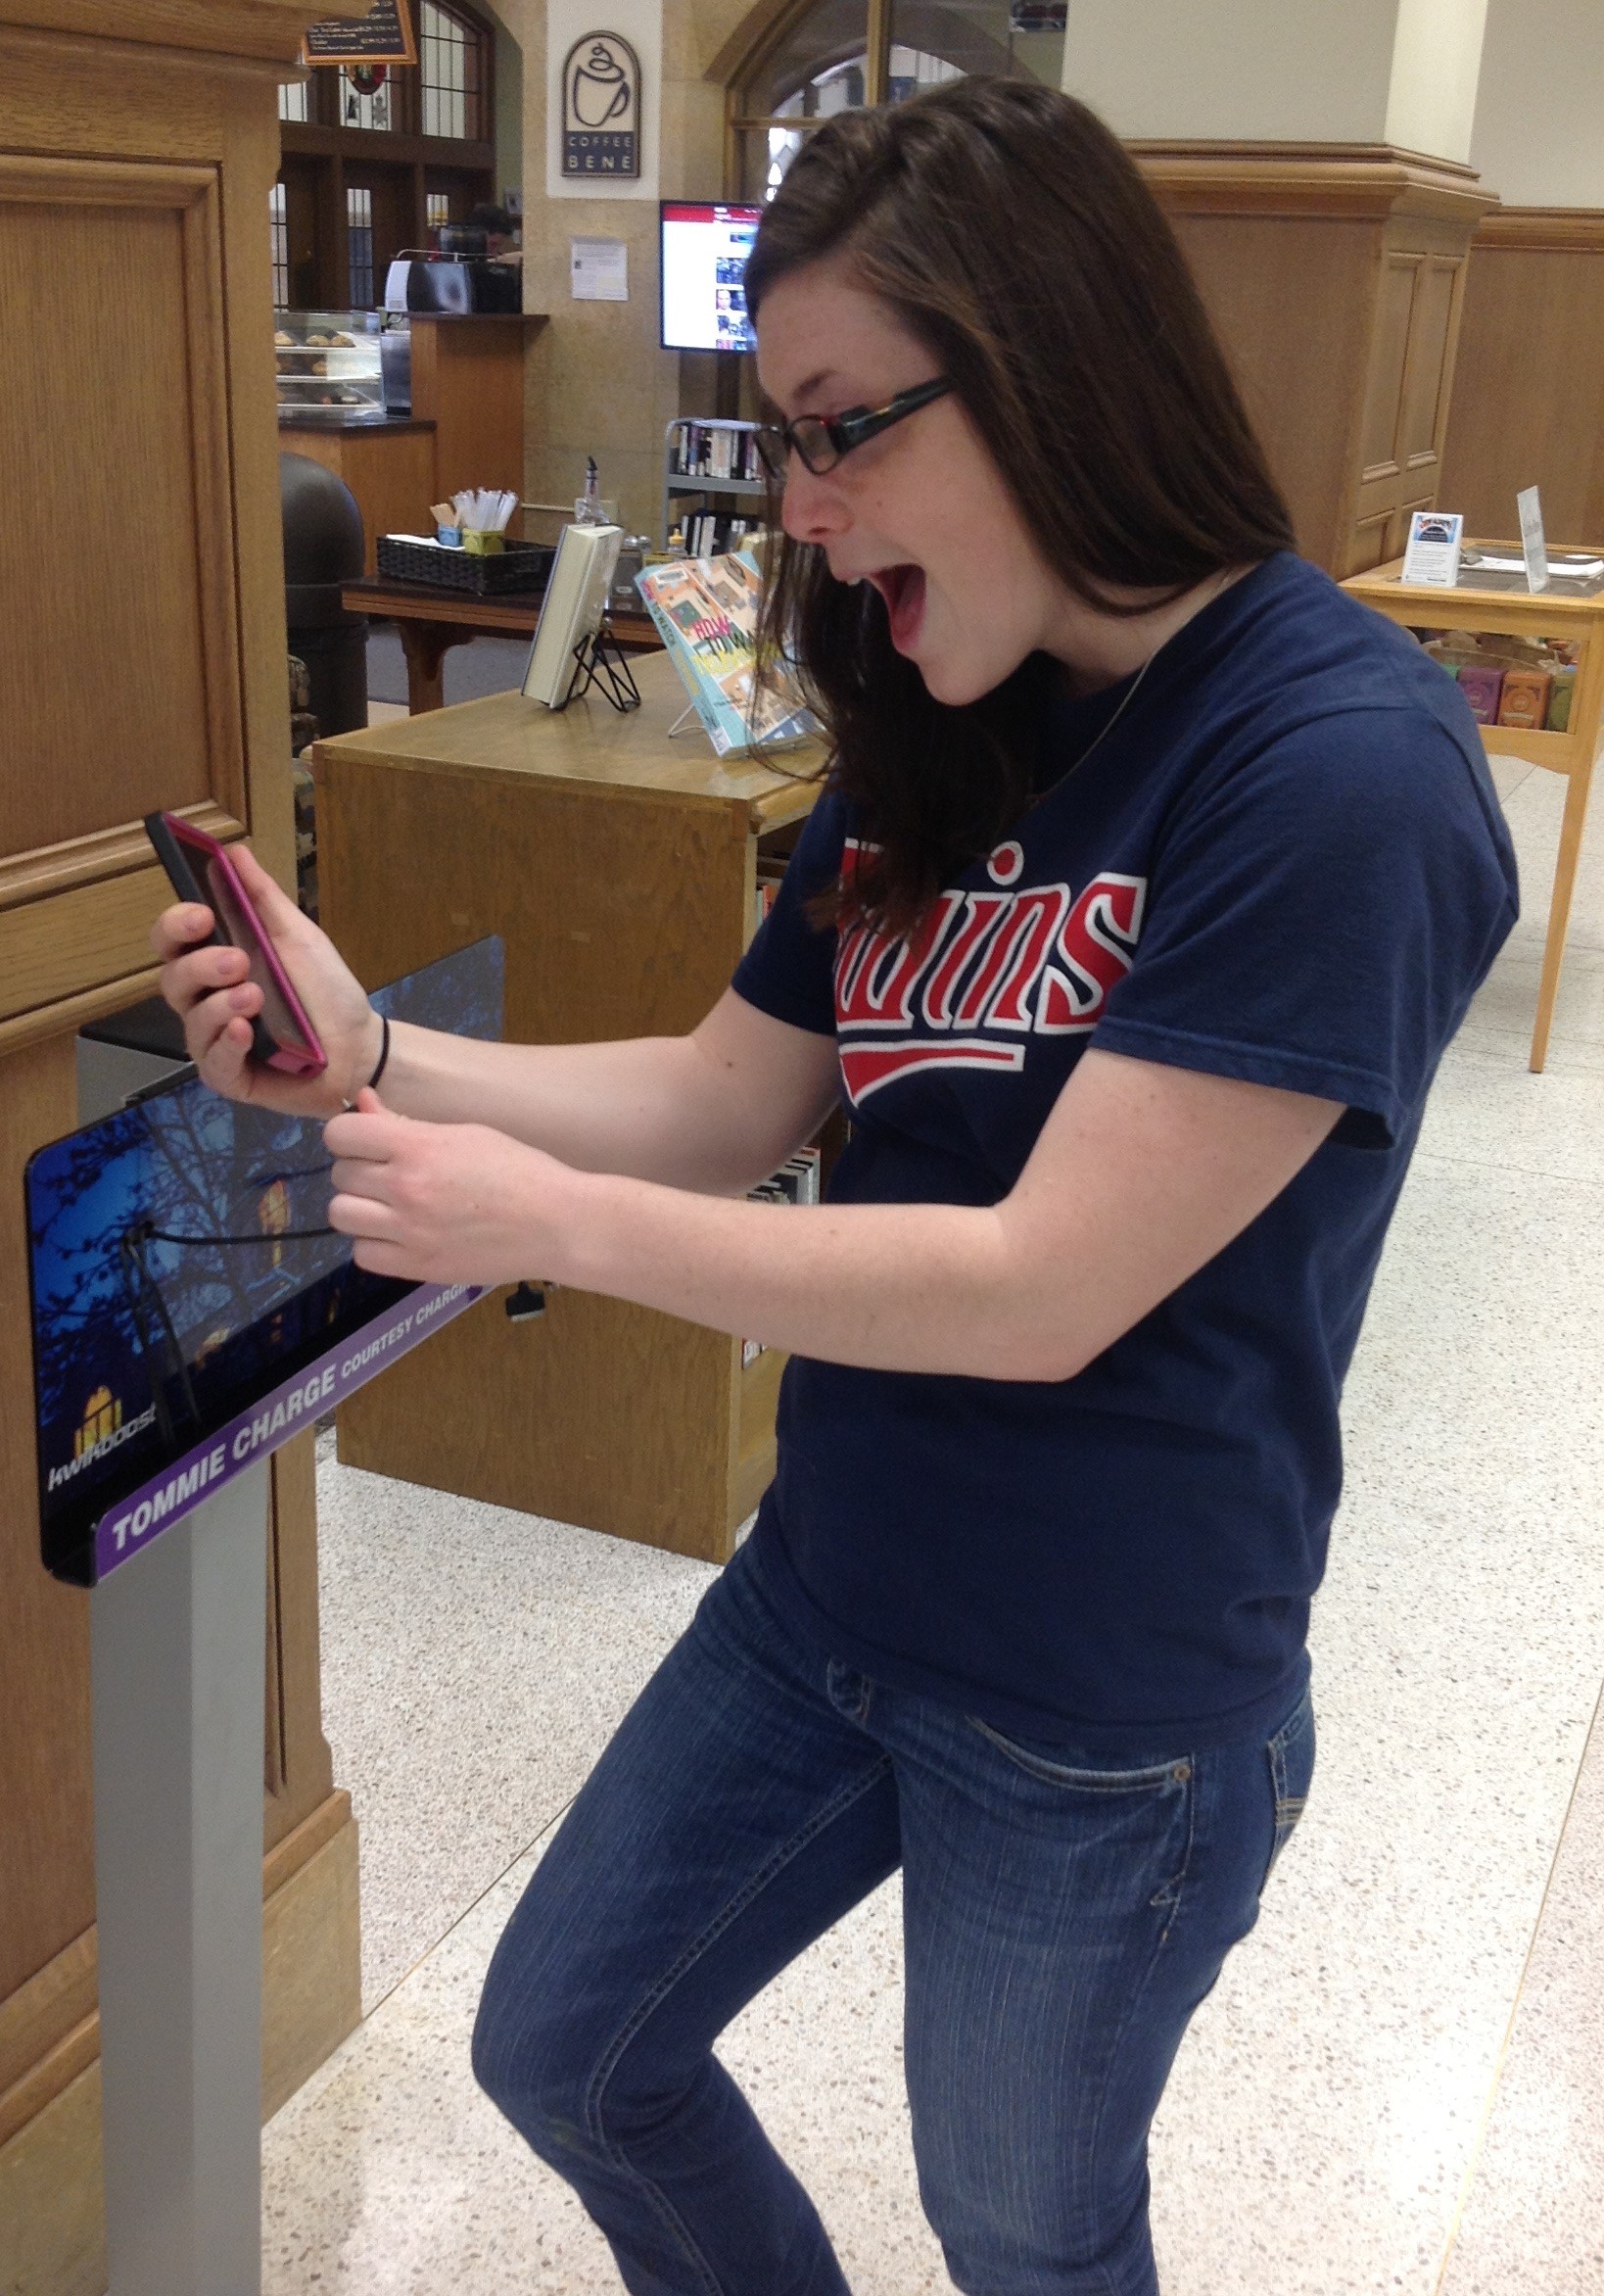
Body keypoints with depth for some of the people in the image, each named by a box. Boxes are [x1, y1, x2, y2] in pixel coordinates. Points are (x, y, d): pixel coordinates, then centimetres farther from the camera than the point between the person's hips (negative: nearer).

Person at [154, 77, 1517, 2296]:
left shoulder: (1339, 767, -24)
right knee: (557, 2051, 21)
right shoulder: (940, 739, 1)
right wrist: (368, 1050, -10)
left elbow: (1045, 1287, -27)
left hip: (1102, 1708, -7)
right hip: (822, 1594, 7)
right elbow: (724, 1103, 4)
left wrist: (550, 1223, -22)